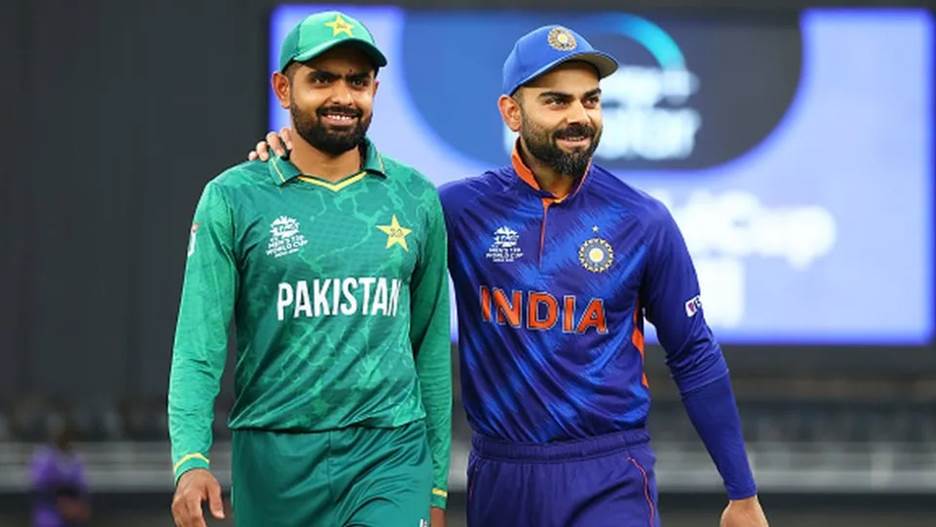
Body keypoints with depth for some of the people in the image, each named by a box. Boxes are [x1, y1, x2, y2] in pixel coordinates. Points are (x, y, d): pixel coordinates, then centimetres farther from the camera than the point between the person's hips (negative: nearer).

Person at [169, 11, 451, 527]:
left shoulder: (415, 199, 7)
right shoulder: (232, 199, -1)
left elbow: (432, 349, 12)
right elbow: (199, 346, -6)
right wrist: (191, 459, -20)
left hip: (390, 456, 1)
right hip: (275, 459, -1)